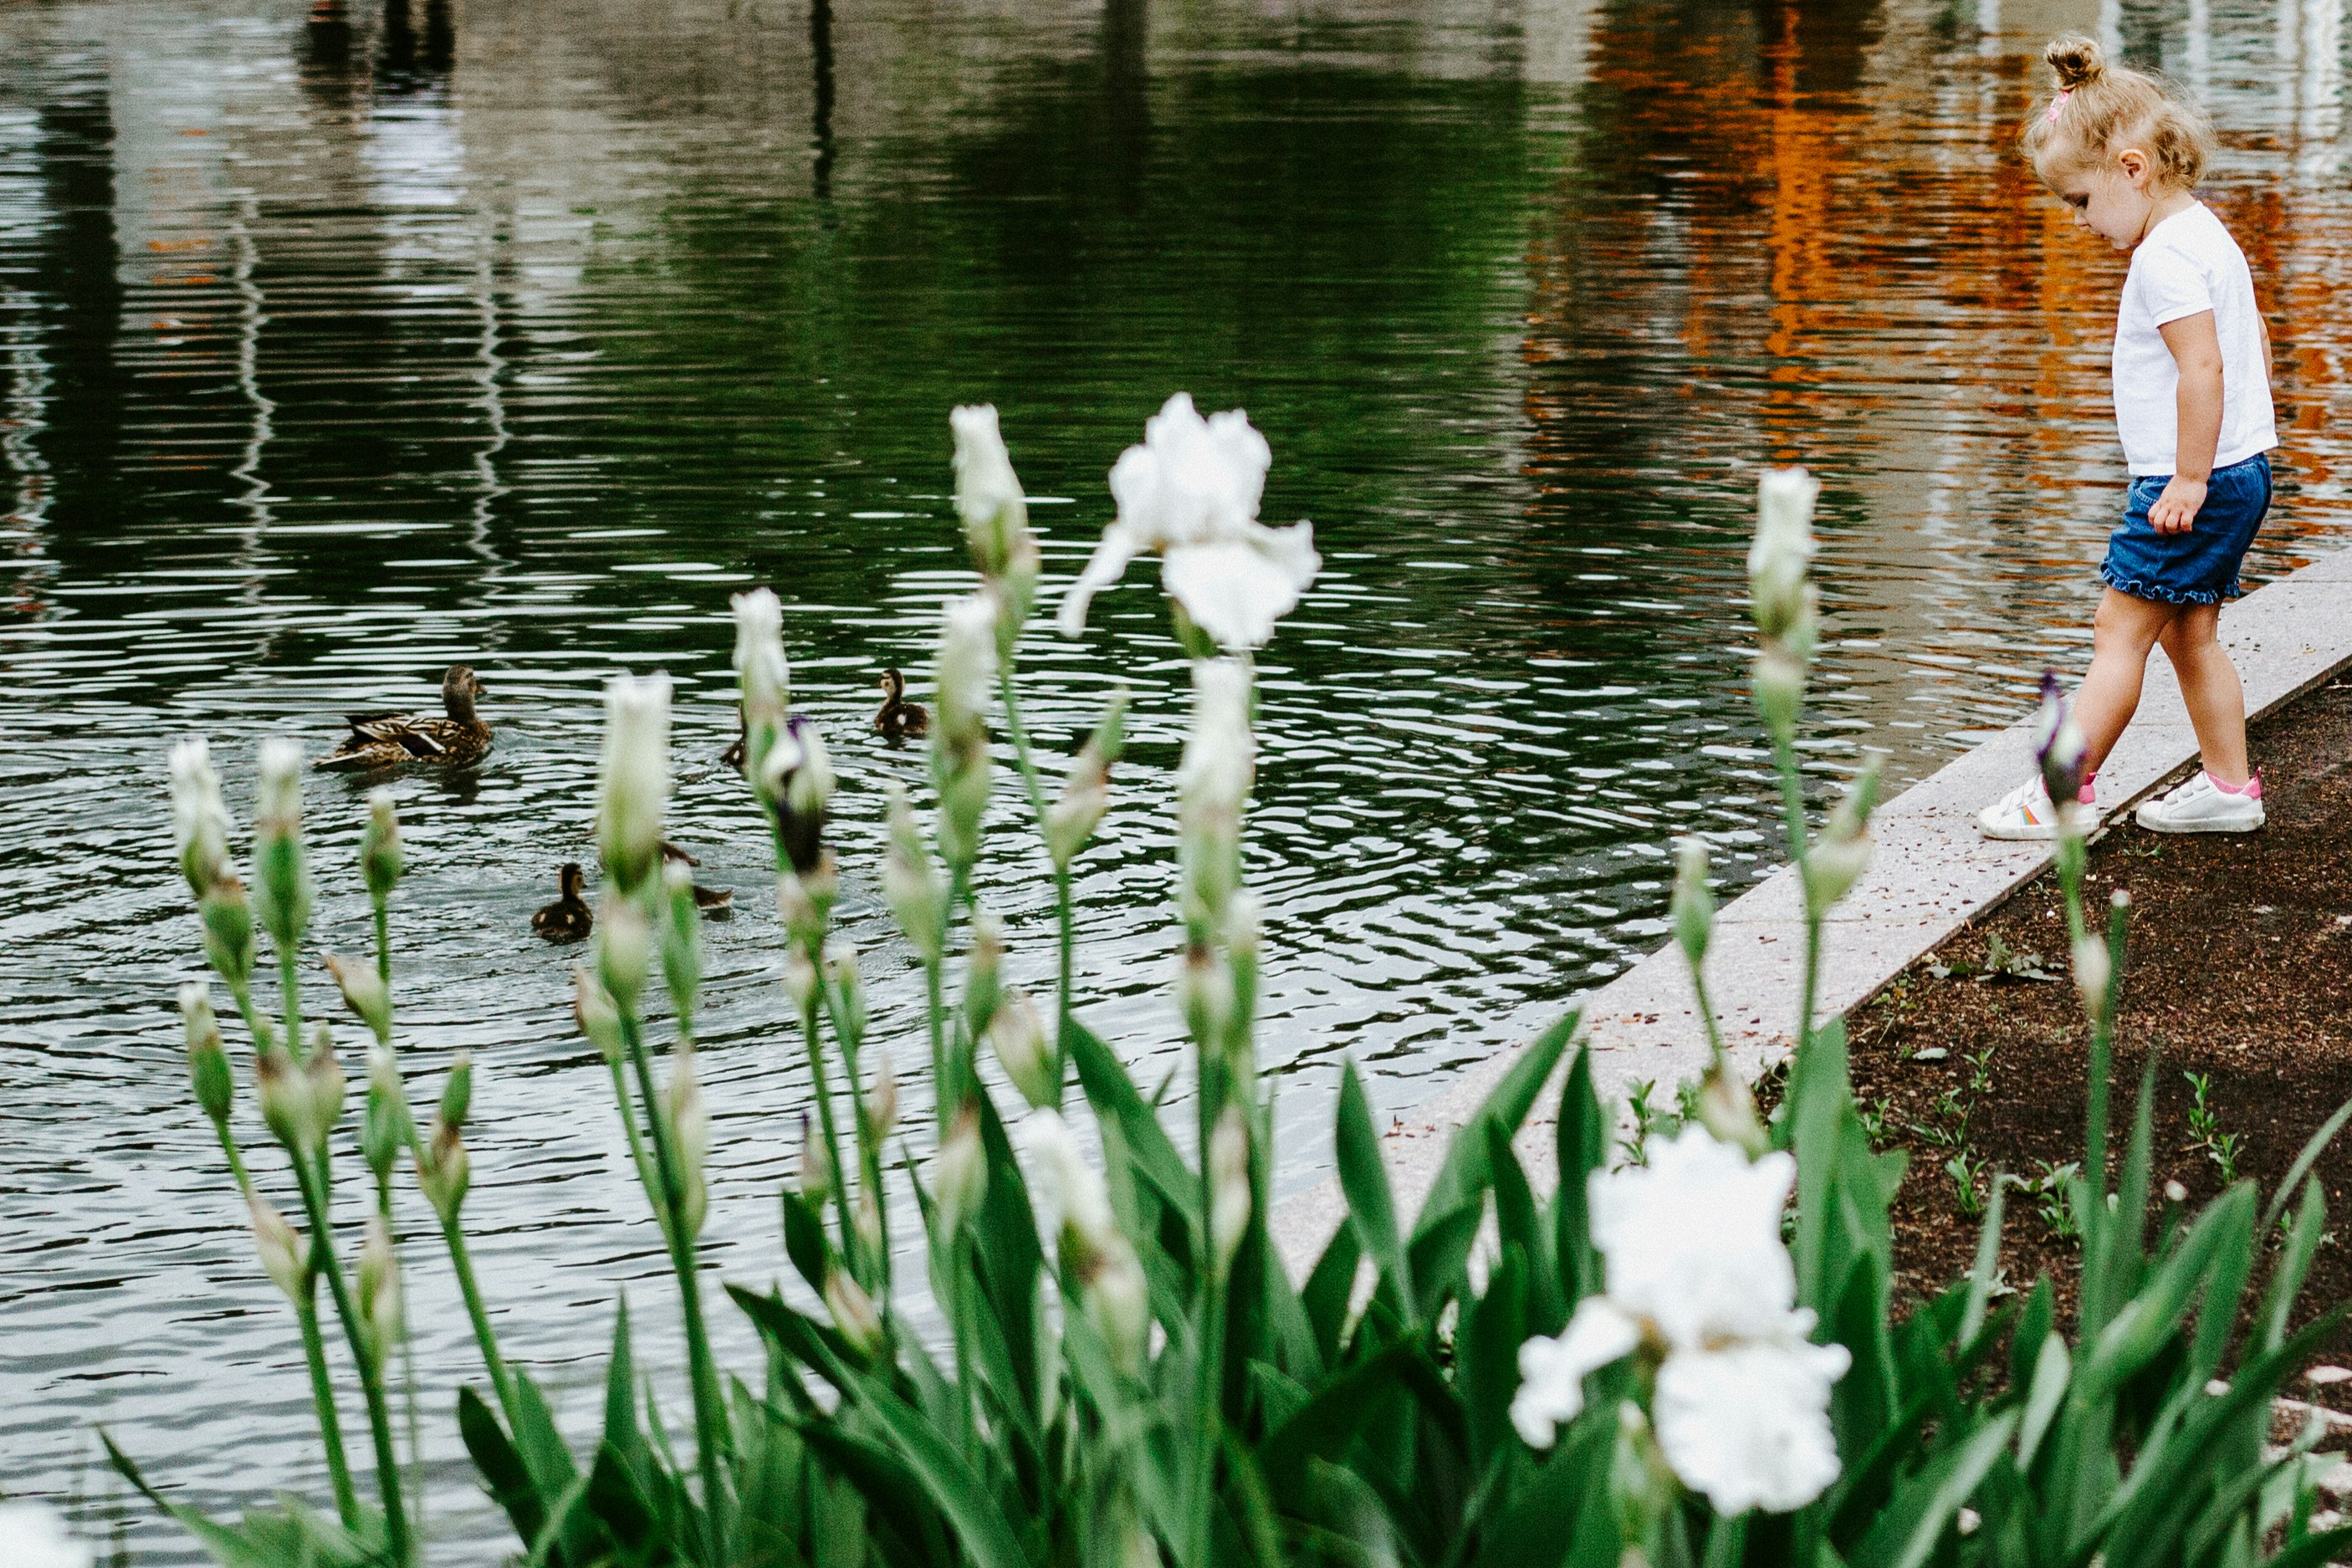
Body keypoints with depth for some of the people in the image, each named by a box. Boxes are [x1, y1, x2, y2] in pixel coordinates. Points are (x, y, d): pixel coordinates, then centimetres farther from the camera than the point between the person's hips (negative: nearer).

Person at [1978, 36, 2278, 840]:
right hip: (2238, 471, 10)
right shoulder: (2207, 235, 14)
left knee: (2121, 629, -6)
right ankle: (2229, 787, 20)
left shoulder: (2165, 256, -19)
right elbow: (2255, 340, 23)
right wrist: (2248, 435, 30)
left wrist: (2190, 480, -24)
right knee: (2188, 633, 15)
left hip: (2197, 486, -10)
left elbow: (2203, 367, -26)